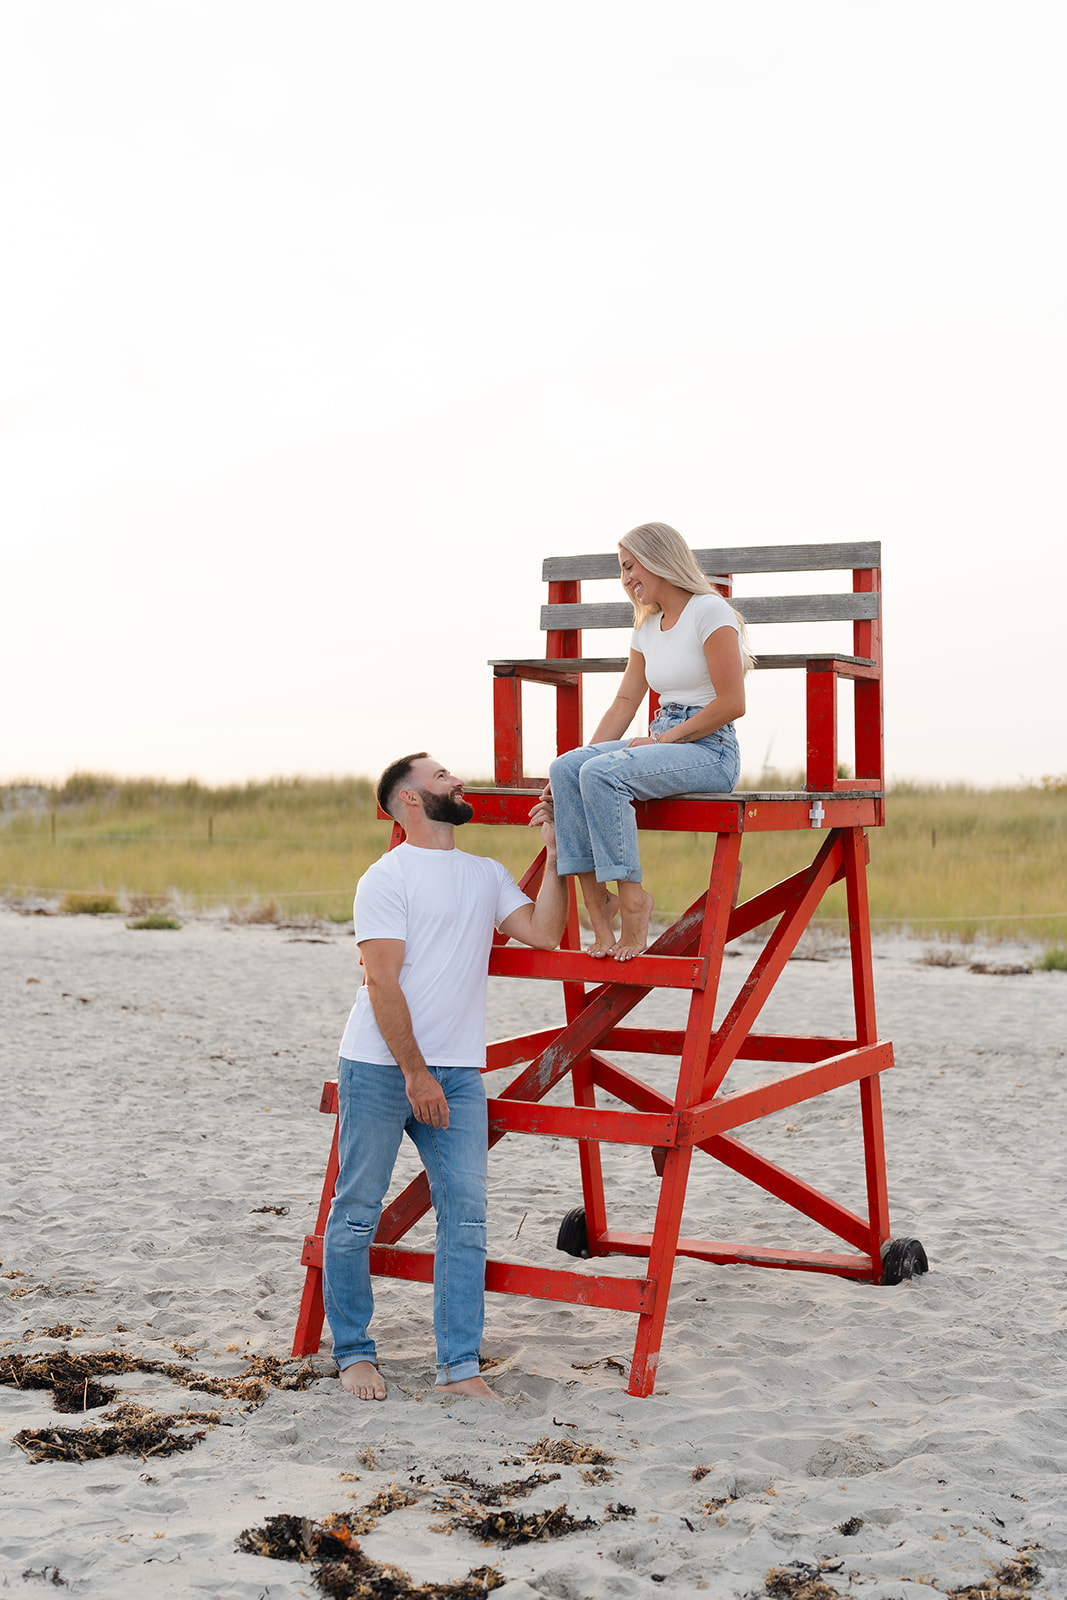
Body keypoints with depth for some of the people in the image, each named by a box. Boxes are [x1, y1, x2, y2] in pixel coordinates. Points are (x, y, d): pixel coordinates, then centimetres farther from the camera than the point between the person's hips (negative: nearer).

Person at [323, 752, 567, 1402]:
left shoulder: (488, 875, 14)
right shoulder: (388, 877, -6)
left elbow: (544, 932, 1)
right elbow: (382, 984, -12)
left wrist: (554, 853, -1)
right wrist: (415, 1073, -16)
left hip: (458, 1073, 5)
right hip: (380, 1068, -5)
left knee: (466, 1216, -2)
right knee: (357, 1214, 2)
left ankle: (460, 1367, 2)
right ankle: (354, 1353, 17)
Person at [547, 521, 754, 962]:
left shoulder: (710, 612, -8)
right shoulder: (647, 628, 18)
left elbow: (732, 703, -14)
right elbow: (624, 703, 15)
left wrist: (664, 738, -14)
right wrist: (586, 756, 1)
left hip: (710, 749, -8)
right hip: (662, 743, 8)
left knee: (602, 773, -31)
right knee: (566, 768, -17)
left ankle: (631, 896, -23)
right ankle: (595, 900, -23)